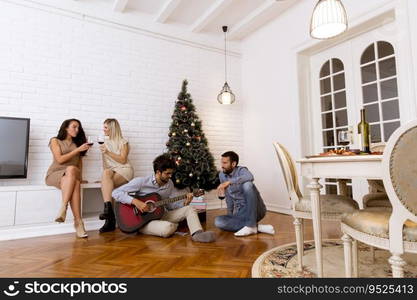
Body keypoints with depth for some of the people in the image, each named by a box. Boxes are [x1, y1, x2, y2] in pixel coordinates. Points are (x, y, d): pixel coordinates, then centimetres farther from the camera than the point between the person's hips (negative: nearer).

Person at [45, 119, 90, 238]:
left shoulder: (77, 143, 19)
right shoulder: (55, 141, 8)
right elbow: (60, 159, -5)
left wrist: (79, 176, 8)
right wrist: (77, 150, -10)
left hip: (72, 175, 3)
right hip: (55, 174, -3)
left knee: (71, 169, -37)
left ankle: (63, 208, -39)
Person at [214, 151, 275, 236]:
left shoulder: (241, 170, -10)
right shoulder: (222, 175, 8)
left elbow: (250, 177, -37)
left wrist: (229, 182, -40)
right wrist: (230, 213, 17)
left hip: (255, 210, -6)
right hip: (240, 213, 6)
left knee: (247, 185, -32)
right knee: (218, 221, -19)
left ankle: (251, 225, -27)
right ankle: (257, 227, -19)